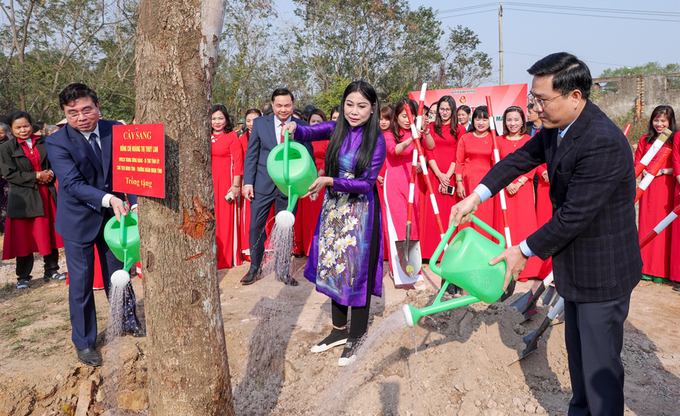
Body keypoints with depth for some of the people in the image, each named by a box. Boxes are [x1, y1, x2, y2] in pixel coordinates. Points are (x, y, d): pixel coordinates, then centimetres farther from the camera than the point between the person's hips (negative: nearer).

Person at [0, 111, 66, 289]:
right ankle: (23, 277, 14)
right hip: (22, 199, -2)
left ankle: (51, 270, 21)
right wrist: (36, 176, -15)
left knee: (49, 234, 7)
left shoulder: (44, 143, 7)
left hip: (46, 195, 2)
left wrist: (50, 173, -9)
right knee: (23, 237, 3)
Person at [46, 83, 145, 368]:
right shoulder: (56, 142, -16)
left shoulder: (116, 131, -7)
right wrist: (107, 199, -37)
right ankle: (83, 343, 23)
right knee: (81, 282, 6)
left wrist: (135, 203, -22)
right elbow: (72, 183, -23)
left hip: (113, 214, 3)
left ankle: (128, 322, 39)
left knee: (119, 273, 17)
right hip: (79, 219, -3)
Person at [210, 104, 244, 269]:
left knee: (226, 218, 0)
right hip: (209, 182, 4)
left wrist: (236, 185, -11)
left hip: (225, 181, -4)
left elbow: (238, 161, -5)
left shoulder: (232, 136, -1)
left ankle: (226, 258, 9)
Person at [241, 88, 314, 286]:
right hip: (263, 184, 0)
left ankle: (283, 271, 24)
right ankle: (254, 268, 23)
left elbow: (309, 157, 1)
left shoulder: (302, 126, 1)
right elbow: (251, 155, 3)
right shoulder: (260, 123, 3)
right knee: (256, 227, 4)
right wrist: (248, 182, -5)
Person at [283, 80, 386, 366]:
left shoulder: (377, 140, -12)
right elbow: (308, 133, -3)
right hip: (333, 208, 5)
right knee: (333, 266, 12)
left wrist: (330, 181, -24)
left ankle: (356, 337, 18)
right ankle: (339, 329, 28)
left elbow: (367, 183, -16)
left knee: (358, 270, 2)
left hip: (360, 211, -5)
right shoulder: (337, 129, 1)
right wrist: (293, 128, -26)